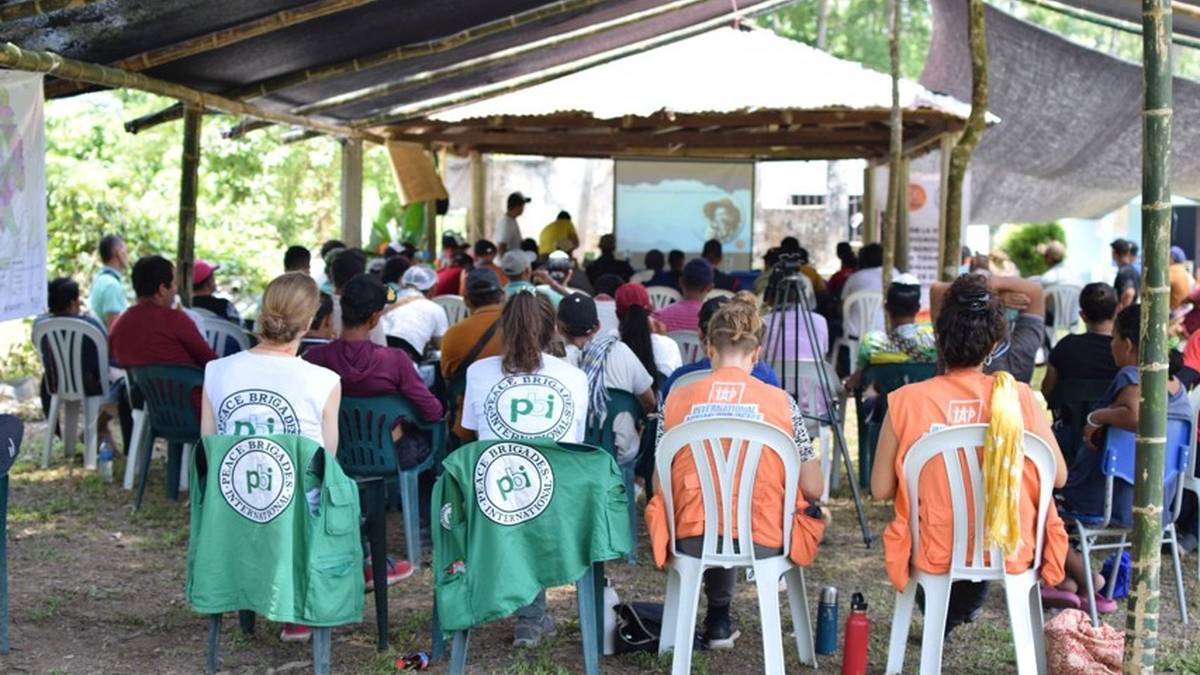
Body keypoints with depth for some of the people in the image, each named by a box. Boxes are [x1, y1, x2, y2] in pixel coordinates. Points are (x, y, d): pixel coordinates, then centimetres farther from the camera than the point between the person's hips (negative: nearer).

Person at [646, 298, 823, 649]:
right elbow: (812, 489, 0)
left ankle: (719, 620, 36)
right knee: (811, 510, 30)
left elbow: (660, 483, 5)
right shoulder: (781, 402, -3)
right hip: (763, 542, -2)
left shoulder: (677, 400, 1)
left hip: (692, 540, 2)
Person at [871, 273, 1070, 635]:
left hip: (934, 554, -1)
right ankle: (968, 604, 48)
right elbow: (1058, 476, -2)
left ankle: (942, 615, 42)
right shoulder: (1019, 398, -10)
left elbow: (880, 489, -7)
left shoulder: (905, 402, -12)